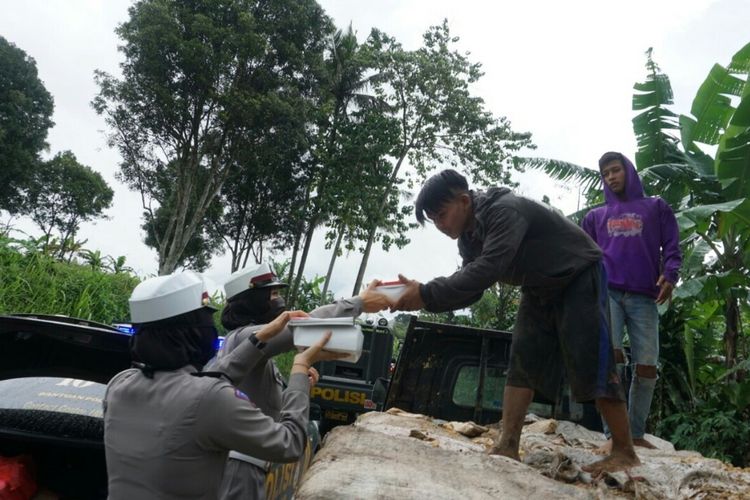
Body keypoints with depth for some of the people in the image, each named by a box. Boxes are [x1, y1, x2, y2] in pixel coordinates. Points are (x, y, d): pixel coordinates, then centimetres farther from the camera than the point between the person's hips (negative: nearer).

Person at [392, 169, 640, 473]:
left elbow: (487, 270, -43)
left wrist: (427, 294, -45)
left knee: (589, 363, -13)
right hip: (539, 290, 8)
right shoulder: (469, 238, -1)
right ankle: (507, 446, -5)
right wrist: (423, 296, -23)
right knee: (522, 360, -3)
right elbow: (469, 286, -7)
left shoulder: (505, 211, -31)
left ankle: (624, 452, -2)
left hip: (579, 277, -8)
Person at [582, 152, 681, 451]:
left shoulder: (656, 207, 21)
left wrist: (670, 275, -8)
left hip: (644, 297, 0)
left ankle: (636, 434, 9)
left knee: (647, 367, -3)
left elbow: (671, 246, 12)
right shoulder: (595, 216, 24)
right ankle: (614, 433, -16)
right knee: (610, 355, -19)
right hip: (607, 292, 0)